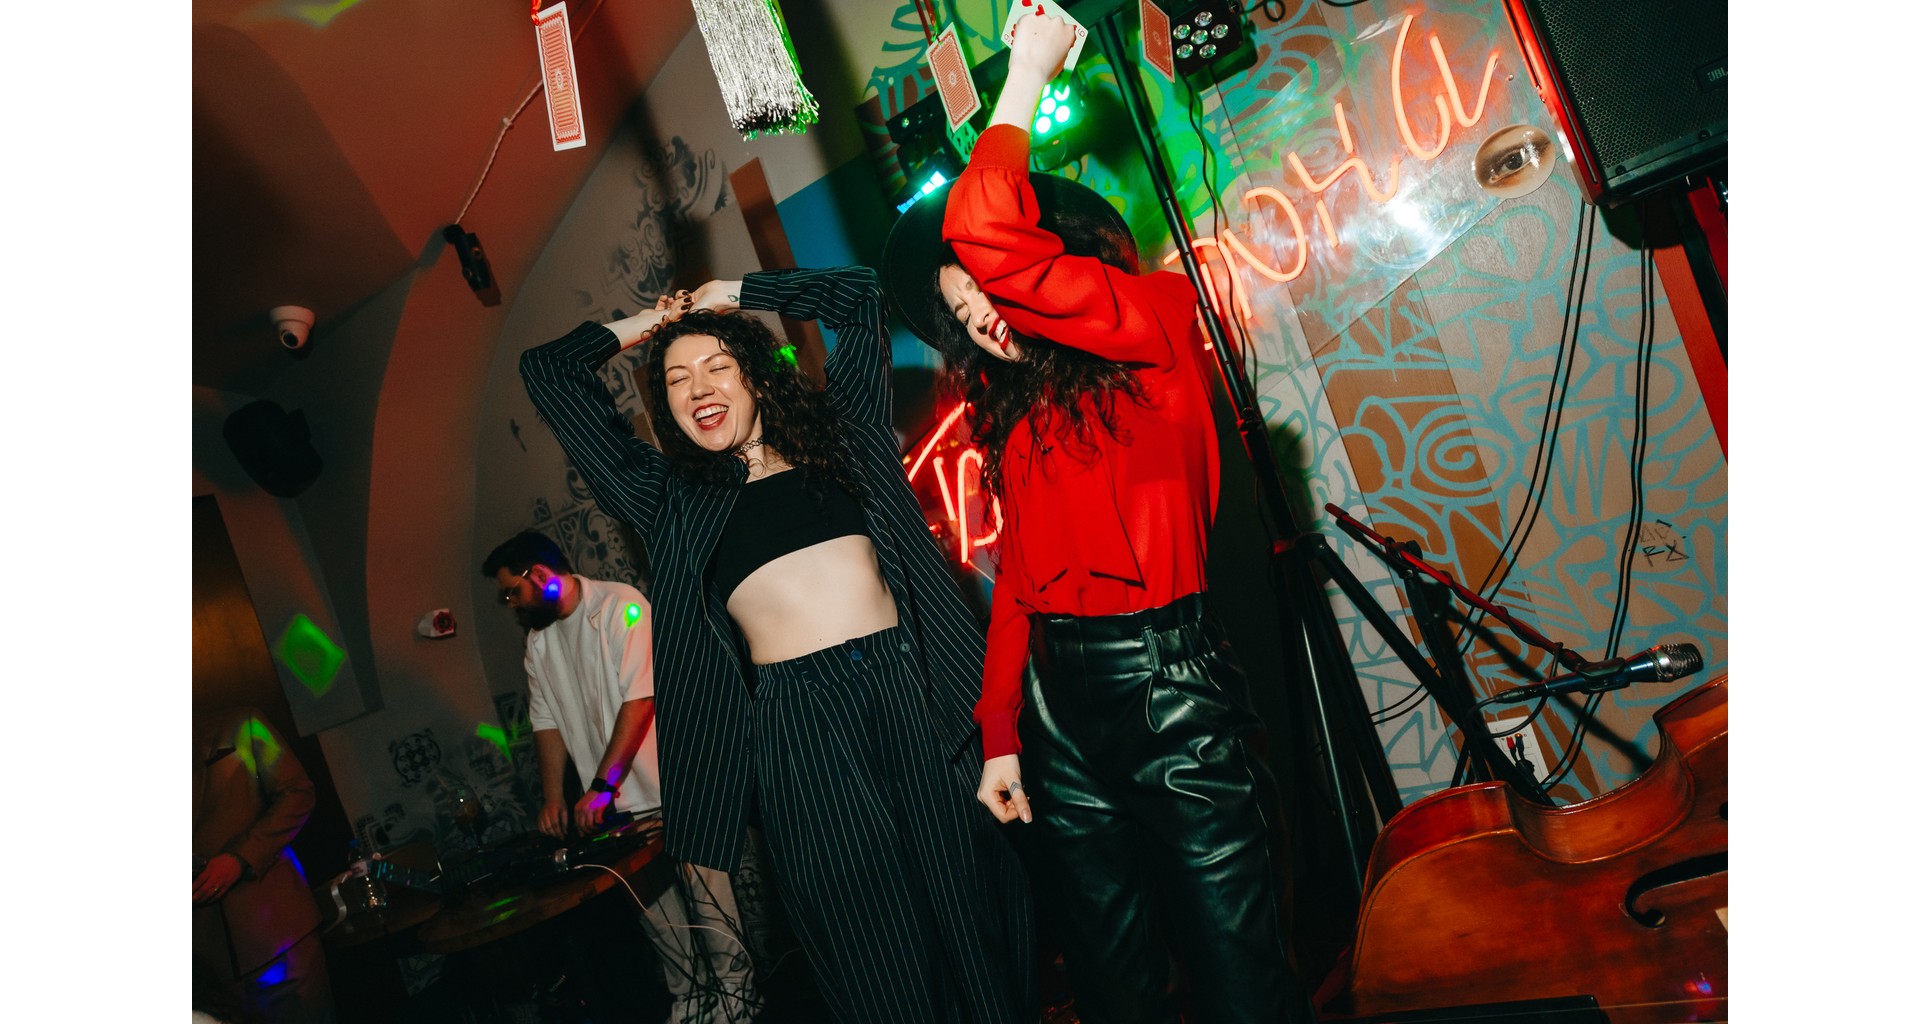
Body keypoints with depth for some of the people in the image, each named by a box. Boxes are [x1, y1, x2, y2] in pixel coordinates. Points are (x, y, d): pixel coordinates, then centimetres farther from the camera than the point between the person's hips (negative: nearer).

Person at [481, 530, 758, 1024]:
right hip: (612, 800, 6)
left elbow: (640, 698, -20)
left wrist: (601, 787, -20)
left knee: (705, 889, 0)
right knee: (655, 905, 9)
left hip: (670, 784, -6)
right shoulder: (538, 640, 10)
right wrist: (553, 797, 4)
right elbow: (547, 721, 13)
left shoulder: (619, 605, -14)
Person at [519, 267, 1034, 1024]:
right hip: (799, 724, -1)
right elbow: (547, 373, 20)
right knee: (877, 954, 3)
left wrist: (726, 296, 24)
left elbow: (857, 294, 21)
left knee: (971, 909, 7)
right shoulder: (669, 496, 14)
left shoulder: (840, 431, 15)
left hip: (913, 688, 1)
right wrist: (649, 323, 29)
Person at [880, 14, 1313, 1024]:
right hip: (1056, 698, 7)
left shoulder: (1154, 320, -6)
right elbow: (1017, 571, 12)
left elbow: (983, 239, -22)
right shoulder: (1013, 404, 14)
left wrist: (1027, 75, -9)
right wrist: (998, 734, 9)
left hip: (1168, 683, -7)